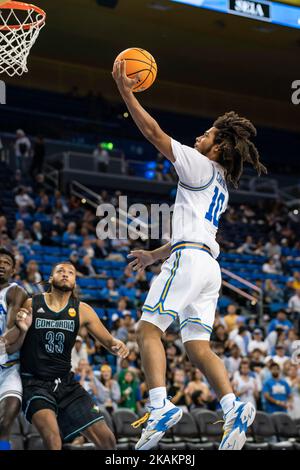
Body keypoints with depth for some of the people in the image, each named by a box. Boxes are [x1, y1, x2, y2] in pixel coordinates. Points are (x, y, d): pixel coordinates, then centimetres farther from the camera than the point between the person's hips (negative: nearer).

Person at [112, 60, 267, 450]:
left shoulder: (200, 166, 1)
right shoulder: (219, 184, 26)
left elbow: (155, 133, -4)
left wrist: (126, 91, 0)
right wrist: (155, 255, 41)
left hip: (189, 258, -9)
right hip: (209, 266, 9)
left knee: (148, 328, -12)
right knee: (197, 345, 3)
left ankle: (161, 406, -27)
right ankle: (233, 408, -12)